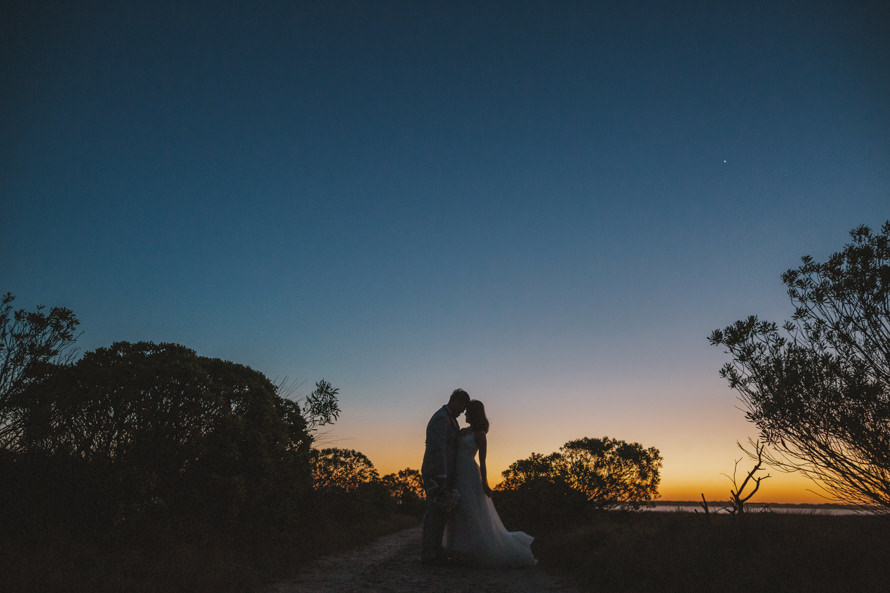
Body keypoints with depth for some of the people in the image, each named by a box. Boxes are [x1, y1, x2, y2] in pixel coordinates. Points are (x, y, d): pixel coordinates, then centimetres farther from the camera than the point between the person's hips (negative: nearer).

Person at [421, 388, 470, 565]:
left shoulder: (450, 419, 18)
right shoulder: (440, 419, -15)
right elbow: (438, 449, -23)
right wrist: (442, 478, -26)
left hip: (444, 474, 10)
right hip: (436, 474, -10)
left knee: (441, 512, 12)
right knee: (435, 512, -6)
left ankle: (436, 550, 20)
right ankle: (428, 554, 0)